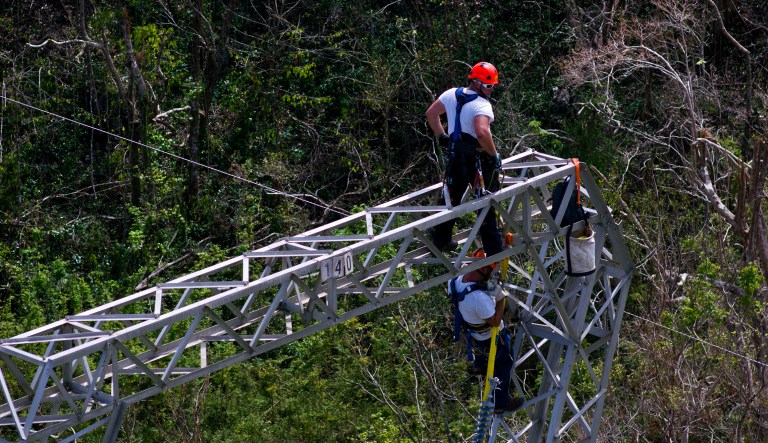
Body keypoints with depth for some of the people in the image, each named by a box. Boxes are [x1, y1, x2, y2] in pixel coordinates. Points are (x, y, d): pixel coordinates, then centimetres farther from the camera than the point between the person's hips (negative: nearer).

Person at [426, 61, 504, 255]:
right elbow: (482, 133, -35)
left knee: (452, 196, 22)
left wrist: (441, 136, 20)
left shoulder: (451, 94, 3)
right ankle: (494, 250, 5)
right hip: (477, 158, -7)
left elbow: (431, 113, 14)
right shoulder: (482, 105, -20)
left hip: (455, 155, 7)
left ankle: (441, 239, 33)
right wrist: (494, 154, -23)